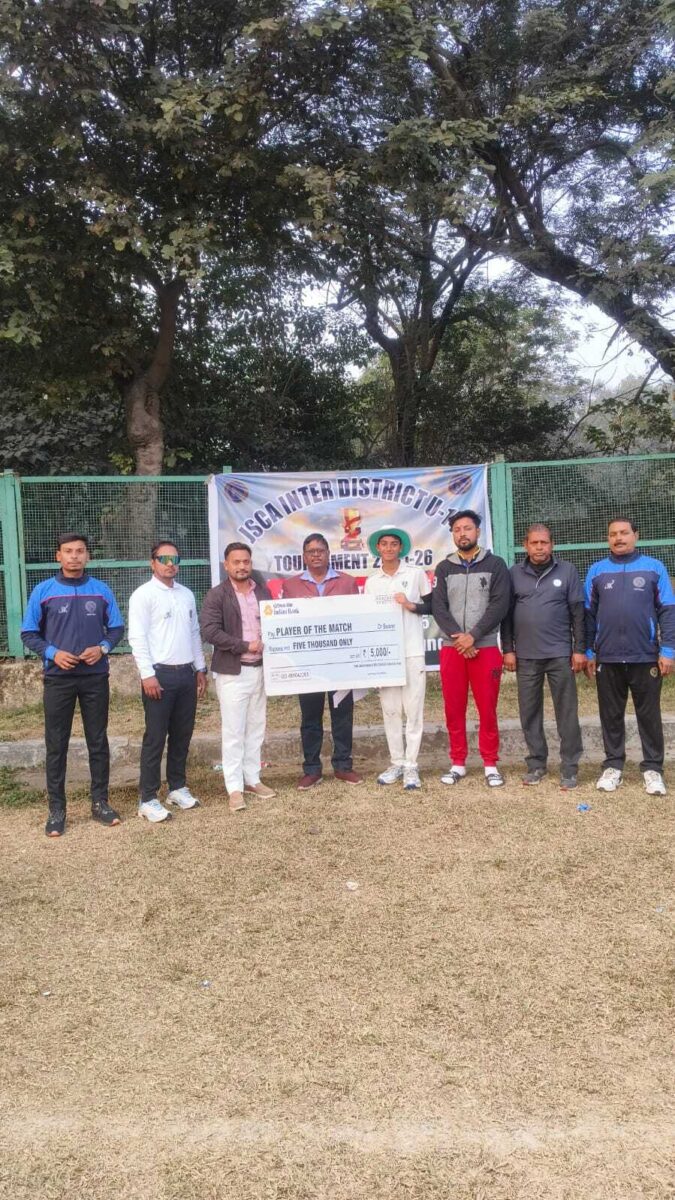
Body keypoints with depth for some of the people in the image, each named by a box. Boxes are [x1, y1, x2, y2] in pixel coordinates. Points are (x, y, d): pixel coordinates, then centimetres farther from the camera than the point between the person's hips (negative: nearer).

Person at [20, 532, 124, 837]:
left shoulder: (101, 590, 2)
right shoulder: (43, 591, -1)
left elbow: (117, 628, 8)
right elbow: (29, 634, 2)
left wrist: (103, 648, -11)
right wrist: (52, 652, -14)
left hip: (95, 677, 1)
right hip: (58, 678, -1)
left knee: (98, 742, 8)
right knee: (56, 745, 4)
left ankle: (100, 802, 20)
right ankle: (56, 810, 13)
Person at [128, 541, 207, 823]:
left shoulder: (187, 594, 13)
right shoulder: (143, 595, -7)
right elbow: (137, 638, -12)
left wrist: (200, 668, 15)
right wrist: (148, 675, -17)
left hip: (186, 673, 6)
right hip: (160, 674, -6)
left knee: (182, 734, 13)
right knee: (155, 738, -2)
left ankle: (177, 787, 26)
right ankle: (148, 799, 6)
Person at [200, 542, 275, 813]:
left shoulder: (263, 591, 10)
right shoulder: (216, 595, -5)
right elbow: (210, 631, -15)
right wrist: (245, 645, -17)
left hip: (259, 669, 5)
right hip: (232, 671, -5)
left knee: (256, 728, 11)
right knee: (233, 731, -1)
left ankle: (252, 779, 22)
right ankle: (234, 788, 5)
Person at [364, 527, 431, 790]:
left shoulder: (416, 574, 3)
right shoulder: (371, 582, 10)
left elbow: (432, 606, 7)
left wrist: (410, 605, -10)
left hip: (412, 651, -3)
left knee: (413, 709, -2)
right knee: (390, 710, 6)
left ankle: (411, 765, 4)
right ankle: (396, 762, 15)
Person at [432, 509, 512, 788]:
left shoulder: (495, 565, 3)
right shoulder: (444, 568, 10)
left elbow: (500, 605, -6)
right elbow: (438, 607, 1)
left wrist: (473, 636, -14)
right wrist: (458, 638, -13)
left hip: (485, 647, -2)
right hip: (451, 649, 2)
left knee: (487, 709, 1)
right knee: (454, 709, 6)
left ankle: (491, 764, 12)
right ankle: (458, 763, 17)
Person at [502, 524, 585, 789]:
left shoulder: (567, 571, 2)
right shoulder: (514, 574, 6)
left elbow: (578, 612, 1)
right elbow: (506, 613, 7)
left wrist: (580, 649, -3)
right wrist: (508, 649, 2)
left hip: (560, 654, -2)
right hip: (526, 656, 2)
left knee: (567, 712, 1)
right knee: (529, 712, 7)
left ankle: (569, 768, 8)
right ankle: (536, 763, 18)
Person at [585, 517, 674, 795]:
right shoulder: (597, 571, 7)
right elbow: (589, 614, 9)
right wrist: (589, 652, 6)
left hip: (646, 657, -1)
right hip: (608, 658, 2)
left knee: (649, 715, 6)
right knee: (611, 716, 9)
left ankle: (653, 768, 15)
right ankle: (613, 765, 20)